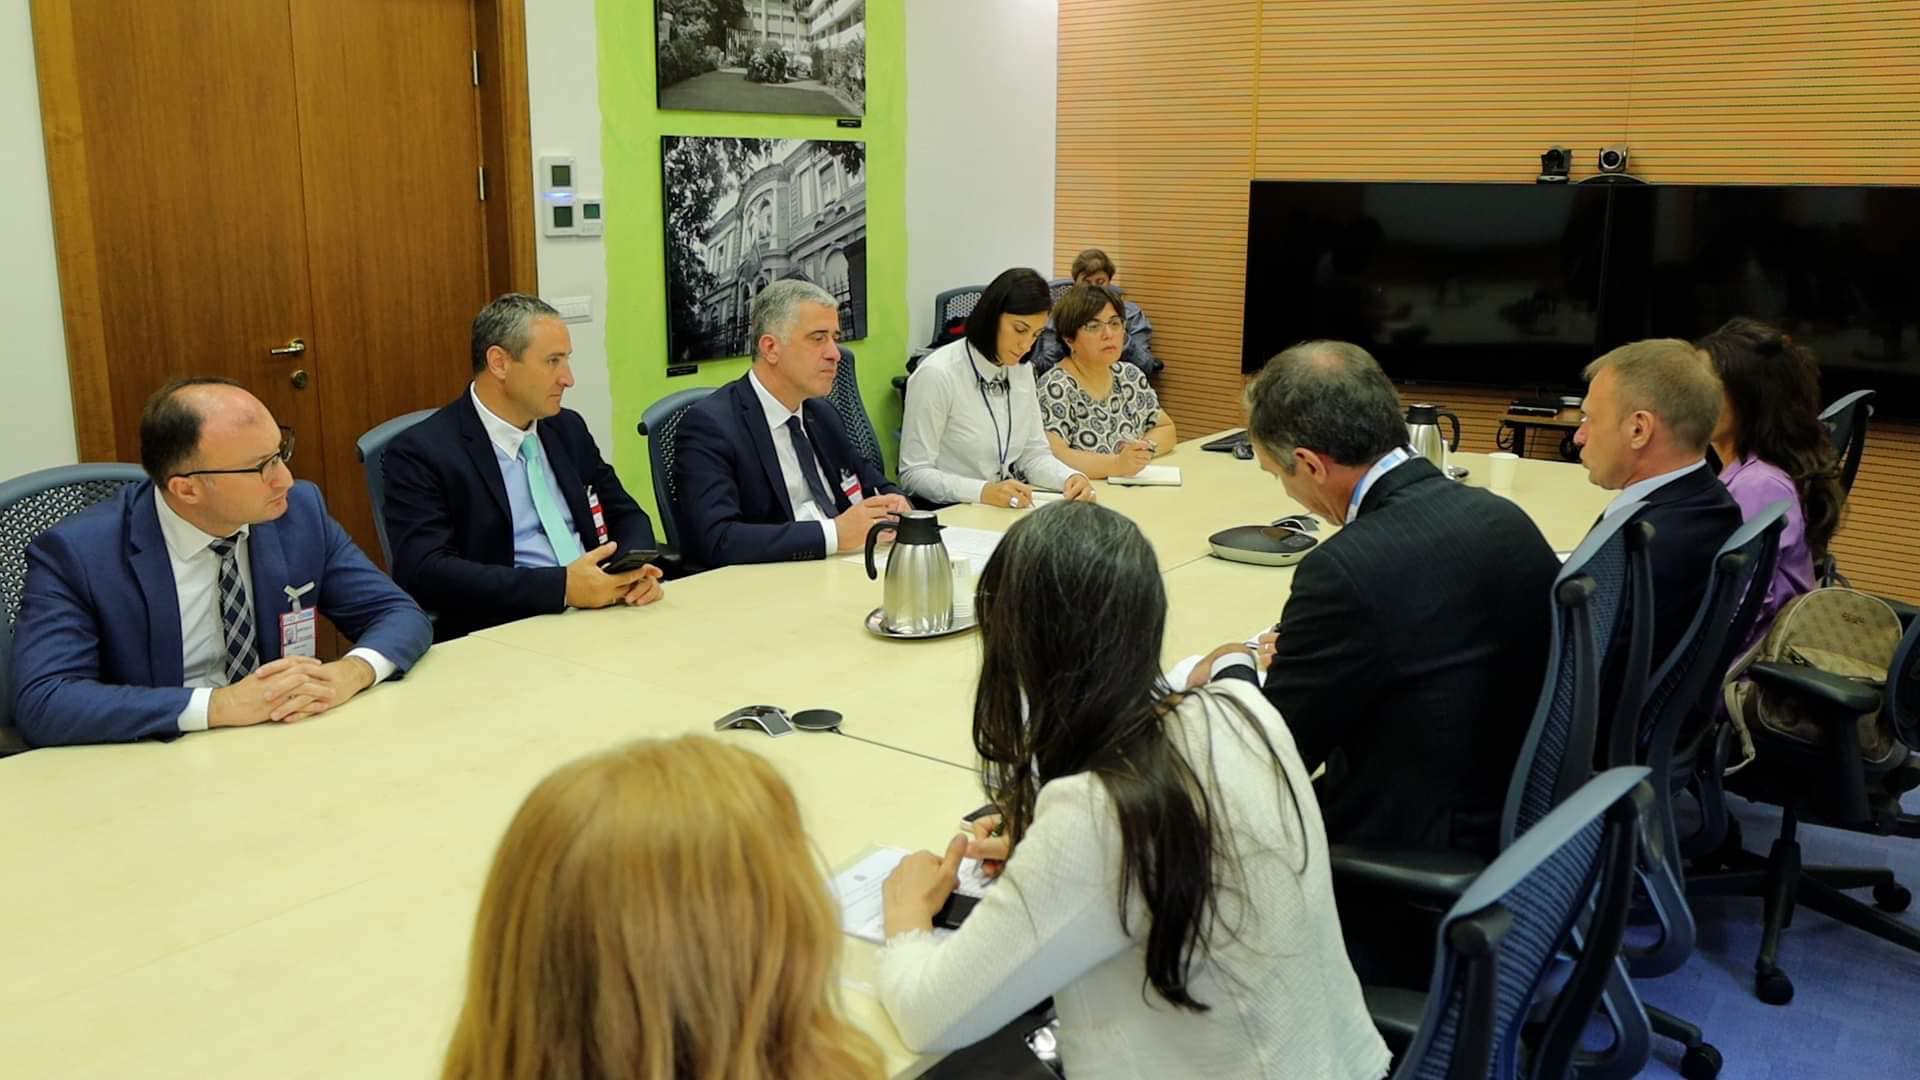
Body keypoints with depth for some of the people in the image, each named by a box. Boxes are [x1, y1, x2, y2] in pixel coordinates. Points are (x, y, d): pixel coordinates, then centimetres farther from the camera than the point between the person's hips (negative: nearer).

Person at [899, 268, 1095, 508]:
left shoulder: (1022, 371, 9)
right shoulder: (937, 374, -13)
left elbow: (1034, 454, 11)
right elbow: (914, 474, -15)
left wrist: (1071, 478, -9)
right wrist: (983, 492, -28)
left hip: (1006, 509, 7)